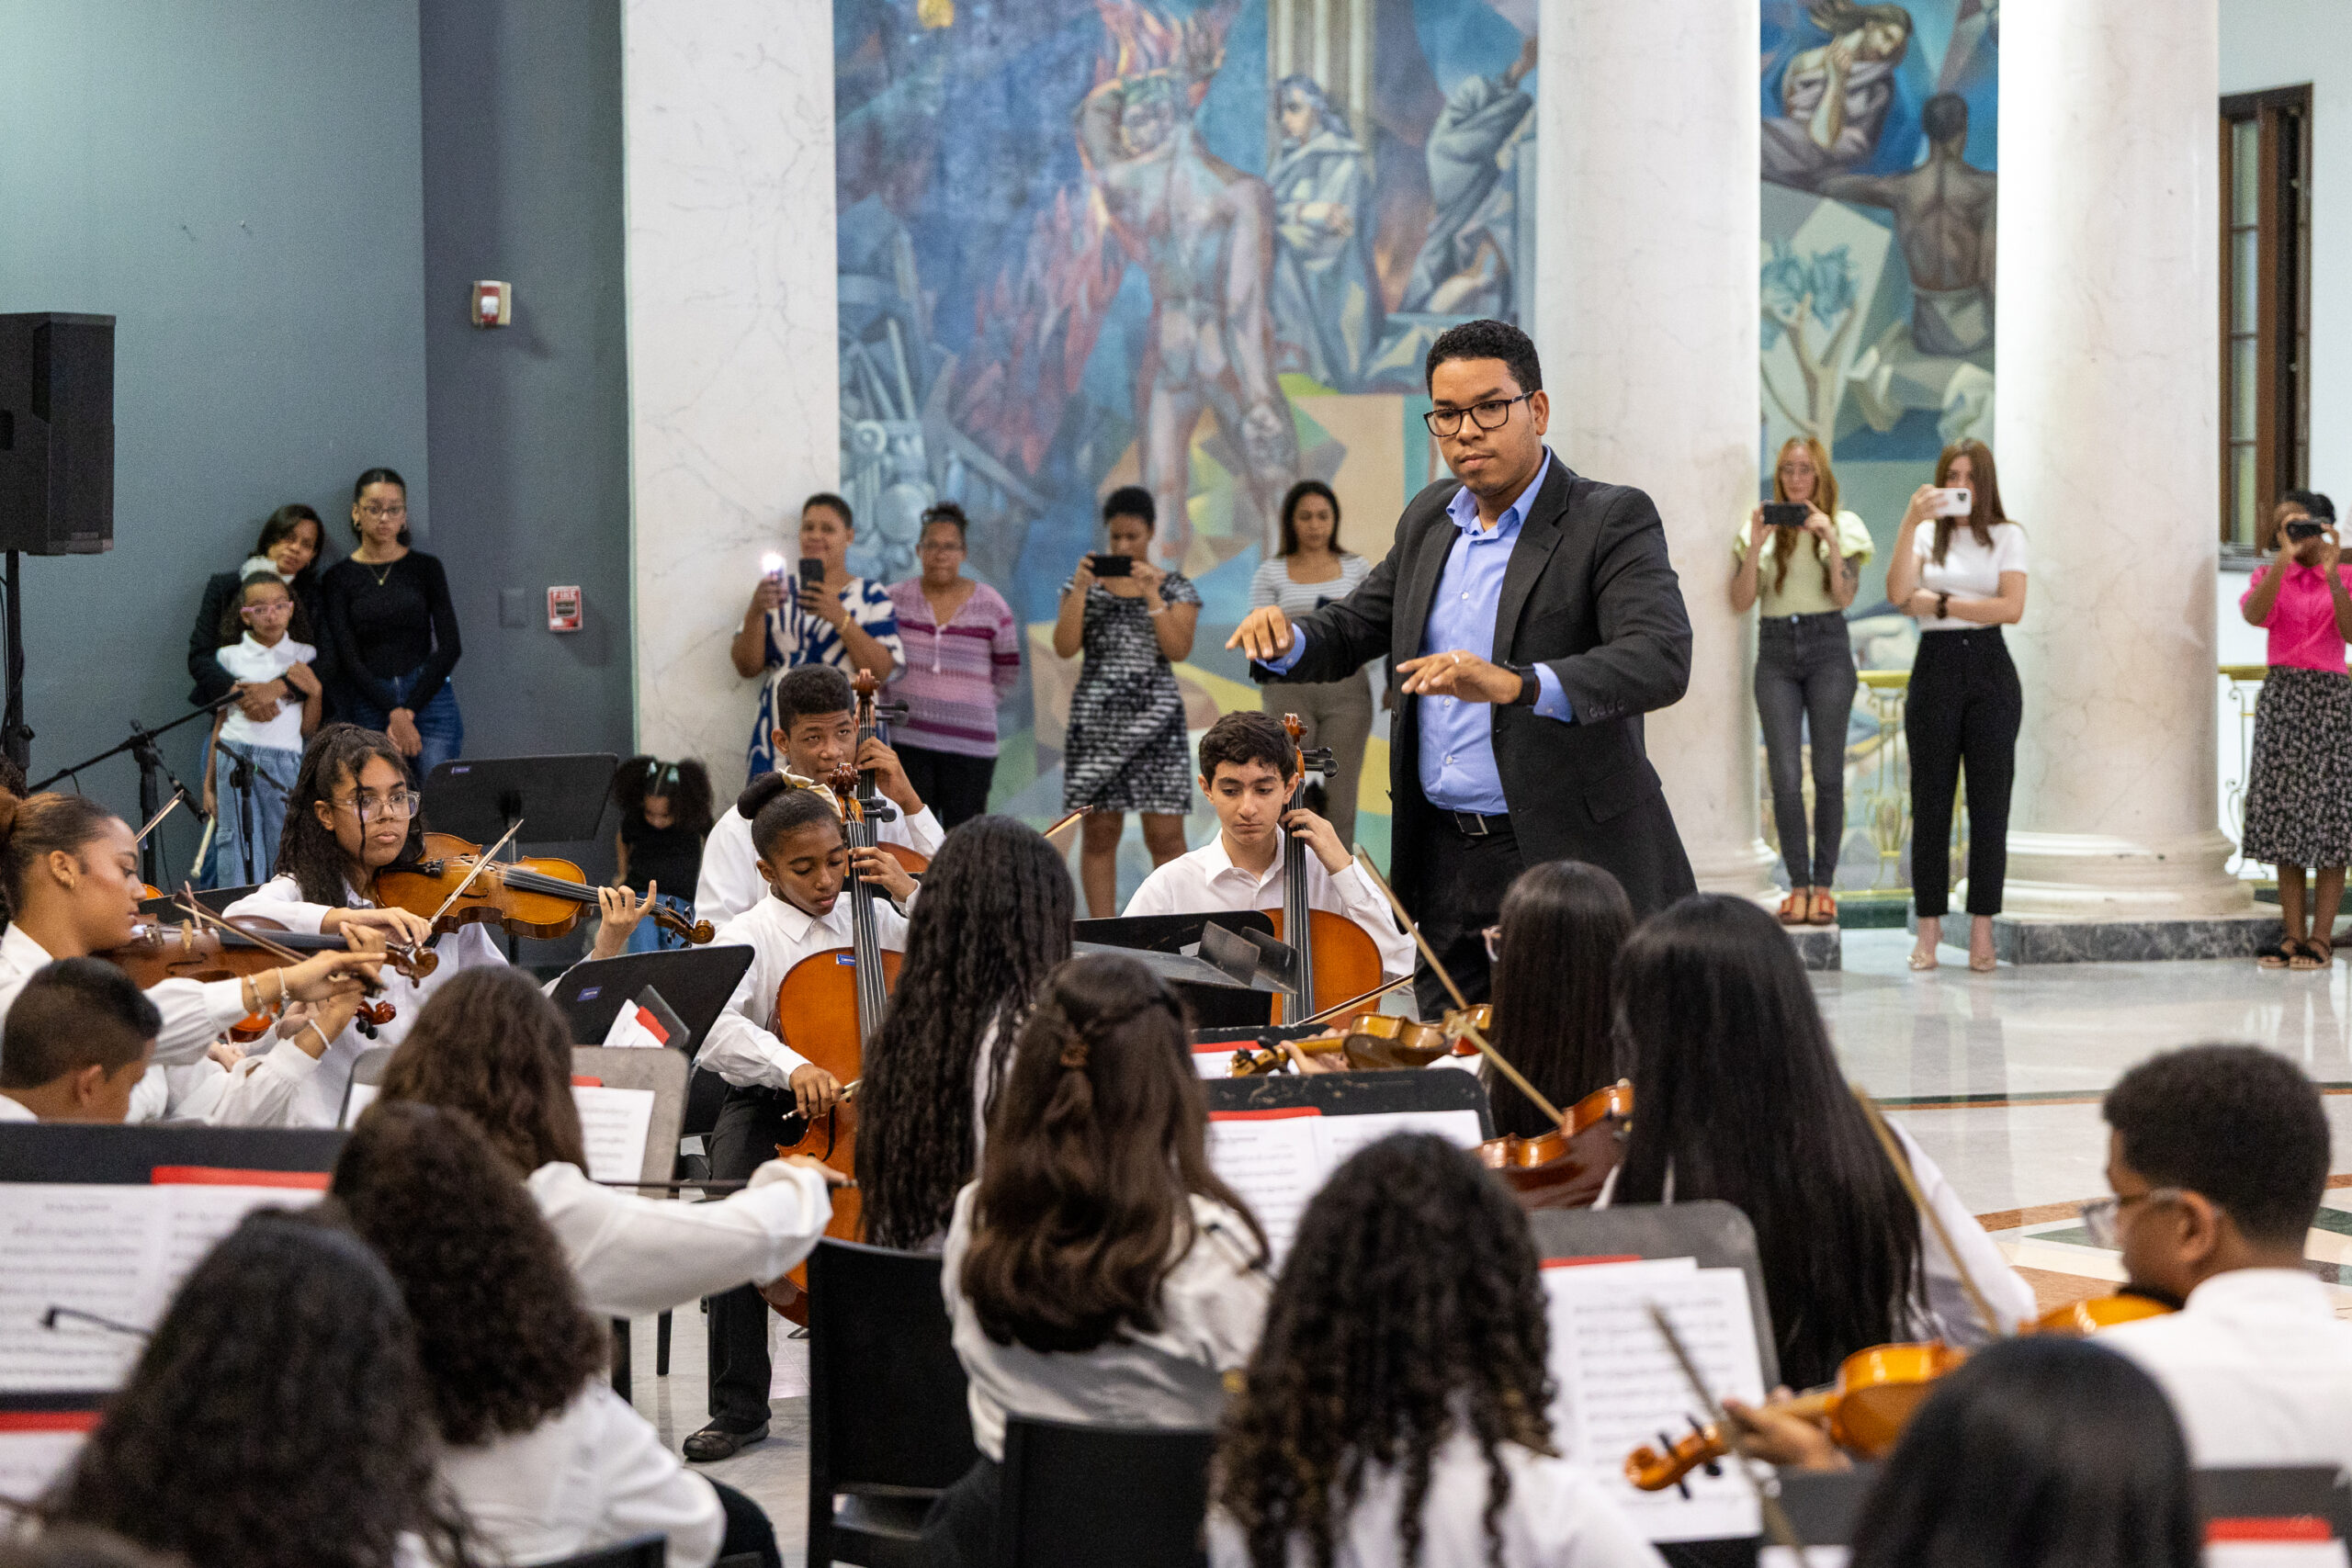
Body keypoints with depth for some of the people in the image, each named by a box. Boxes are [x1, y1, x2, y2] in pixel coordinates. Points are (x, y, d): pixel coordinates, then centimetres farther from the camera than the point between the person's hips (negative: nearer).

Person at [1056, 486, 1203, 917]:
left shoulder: (1177, 588, 5)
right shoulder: (1085, 585, 8)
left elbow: (1178, 649, -8)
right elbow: (1065, 648, -3)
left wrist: (1151, 594, -16)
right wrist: (1081, 588, -12)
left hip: (1154, 718, -1)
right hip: (1096, 716, 1)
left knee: (1165, 834, -6)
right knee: (1099, 832, 1)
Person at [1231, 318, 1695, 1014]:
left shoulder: (1612, 520, -9)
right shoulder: (1428, 519, 13)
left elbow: (1661, 661, -23)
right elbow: (1354, 630, 21)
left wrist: (1515, 684, -38)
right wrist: (1285, 640, -4)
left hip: (1566, 855, -6)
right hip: (1445, 865, 6)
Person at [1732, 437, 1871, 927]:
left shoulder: (1842, 526, 6)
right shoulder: (1761, 526, 9)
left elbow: (1845, 597, -4)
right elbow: (1741, 601, 3)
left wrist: (1830, 539, -14)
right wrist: (1755, 545, -9)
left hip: (1827, 647, -1)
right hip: (1775, 651, 1)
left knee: (1827, 772, -1)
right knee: (1785, 774, -6)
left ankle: (1824, 883, 6)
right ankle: (1798, 883, 0)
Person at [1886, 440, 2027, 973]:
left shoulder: (2007, 536, 7)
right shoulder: (1927, 534, 8)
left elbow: (2012, 607, -6)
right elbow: (1898, 594, -10)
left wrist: (1939, 603, -6)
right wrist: (1910, 522, -15)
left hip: (1989, 670, -1)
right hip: (1935, 668, 1)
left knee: (1989, 800, -2)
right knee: (1930, 800, 0)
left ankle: (1982, 930, 0)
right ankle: (1929, 927, 4)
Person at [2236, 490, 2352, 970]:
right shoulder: (2269, 575, 8)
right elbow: (2254, 613, -14)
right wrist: (2284, 558, -19)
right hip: (2281, 696, 2)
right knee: (2284, 815, 1)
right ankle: (2293, 933, 6)